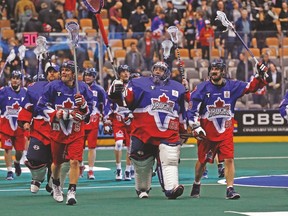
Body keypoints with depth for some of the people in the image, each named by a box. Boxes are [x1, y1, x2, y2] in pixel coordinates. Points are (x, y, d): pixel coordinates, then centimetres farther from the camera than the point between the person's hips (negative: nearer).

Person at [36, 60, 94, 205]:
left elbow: (90, 109, 6)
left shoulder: (82, 88, 2)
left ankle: (72, 192, -10)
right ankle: (55, 184, 42)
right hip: (57, 130, 1)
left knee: (75, 161, -14)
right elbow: (41, 106, 0)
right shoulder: (53, 87, -1)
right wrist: (54, 114, -15)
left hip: (76, 131, 0)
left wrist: (83, 104, -16)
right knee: (57, 162, 13)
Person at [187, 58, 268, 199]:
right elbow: (192, 109, -6)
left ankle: (230, 189, -8)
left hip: (226, 132, 1)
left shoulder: (232, 86, 1)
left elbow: (251, 87, 3)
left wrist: (260, 76, -15)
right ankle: (196, 185, 33)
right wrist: (195, 127, -14)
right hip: (207, 133, -1)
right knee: (202, 160, 10)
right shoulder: (203, 88, -7)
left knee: (229, 159, -11)